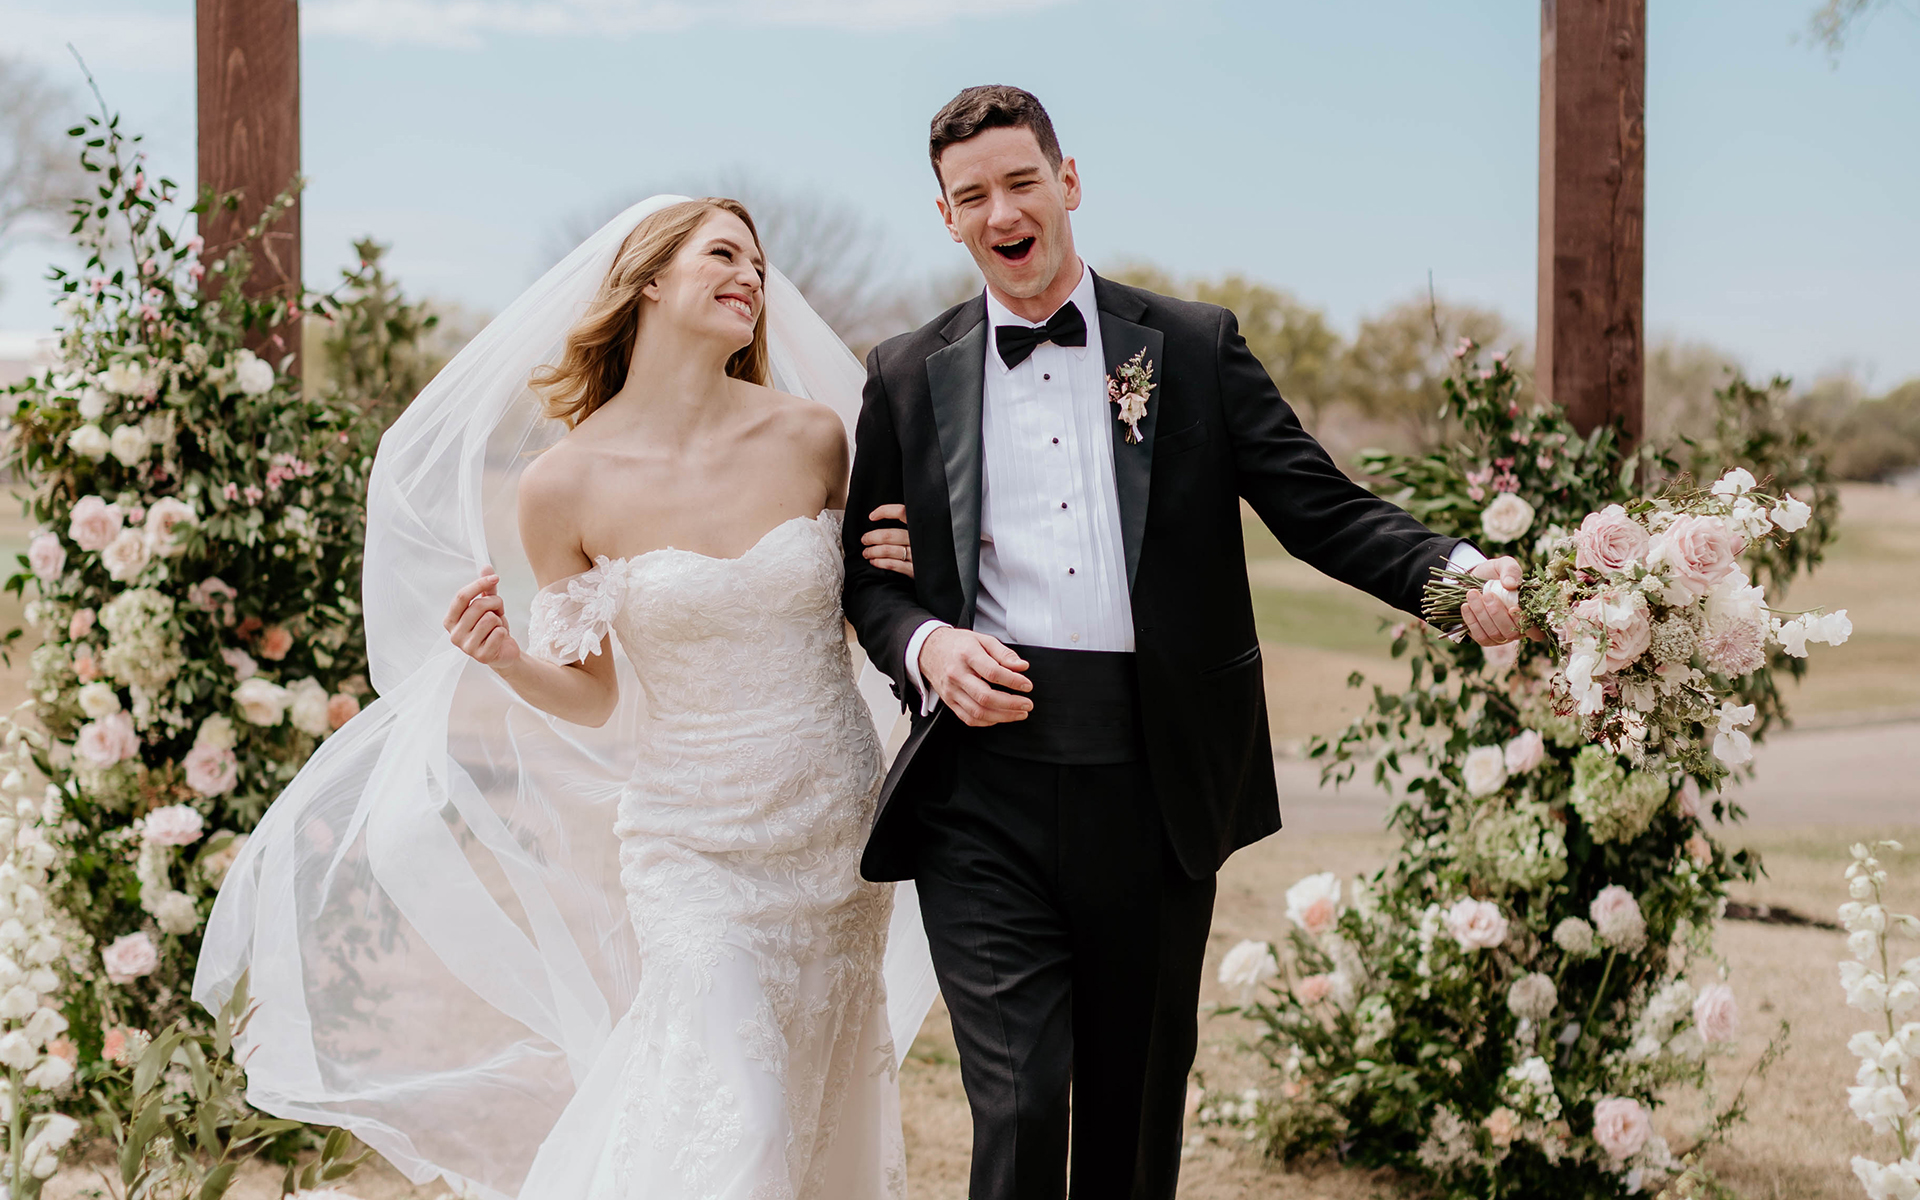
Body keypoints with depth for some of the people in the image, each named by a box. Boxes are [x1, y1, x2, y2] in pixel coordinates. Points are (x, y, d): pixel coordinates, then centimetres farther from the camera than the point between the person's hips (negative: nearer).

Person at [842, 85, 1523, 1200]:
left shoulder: (1197, 347, 8)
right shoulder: (908, 376, 10)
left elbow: (1320, 506, 3)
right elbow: (868, 572, 15)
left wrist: (1456, 569, -14)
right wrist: (926, 645, -6)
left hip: (1156, 779, 1)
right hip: (986, 788, 0)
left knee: (1137, 1103, 11)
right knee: (1019, 1107, -7)